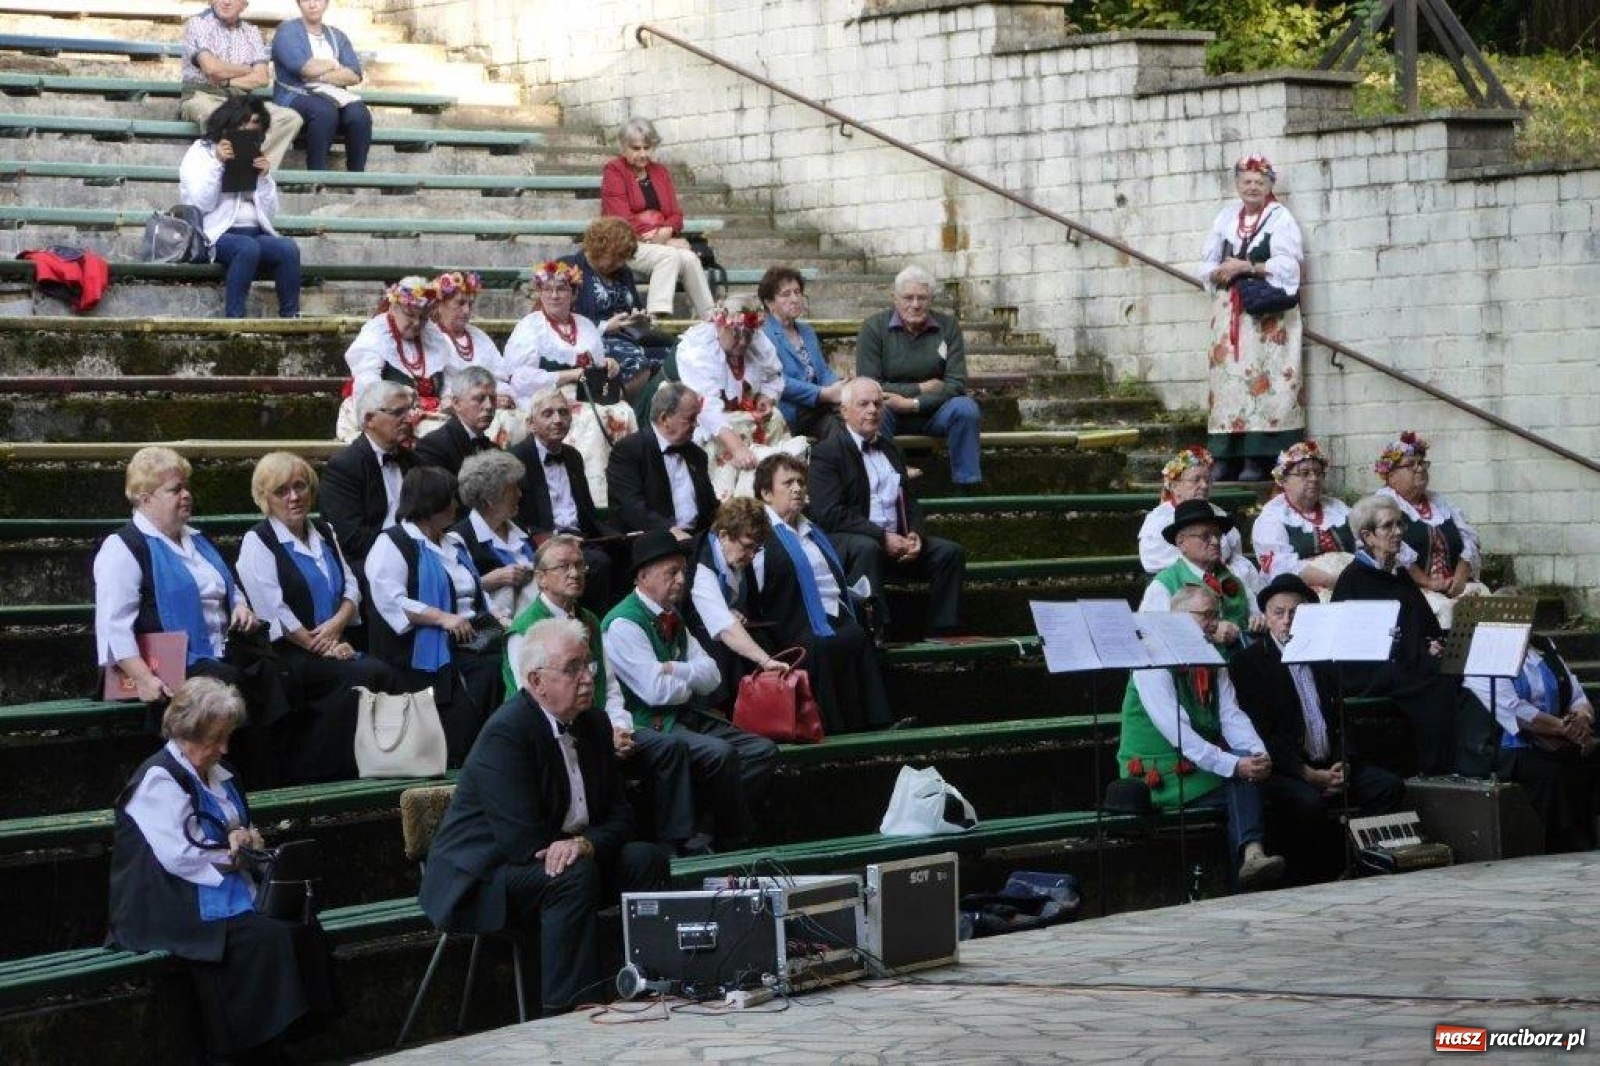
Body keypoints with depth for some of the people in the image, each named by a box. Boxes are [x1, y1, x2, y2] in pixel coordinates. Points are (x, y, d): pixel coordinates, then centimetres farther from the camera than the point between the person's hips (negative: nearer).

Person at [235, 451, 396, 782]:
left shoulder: (324, 534, 19)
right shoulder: (257, 542, -2)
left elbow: (351, 588, 14)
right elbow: (273, 610, -10)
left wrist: (336, 625, -7)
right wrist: (318, 645, -13)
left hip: (332, 645, 6)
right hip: (285, 656, -6)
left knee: (384, 675, -23)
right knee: (366, 674, -28)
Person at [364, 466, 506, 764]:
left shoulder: (453, 543, 25)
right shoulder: (393, 544, -1)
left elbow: (476, 592, 30)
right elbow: (389, 599, -14)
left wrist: (496, 619, 9)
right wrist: (443, 618, -21)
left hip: (470, 638, 7)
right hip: (428, 648, -7)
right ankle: (457, 760, -23)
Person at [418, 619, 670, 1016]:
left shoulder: (593, 725, 5)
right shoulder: (505, 734, -21)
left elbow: (619, 815, 2)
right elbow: (524, 841, -26)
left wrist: (587, 843, -19)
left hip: (563, 860, 8)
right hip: (482, 878, -8)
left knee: (645, 858, -11)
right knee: (575, 874, -33)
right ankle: (567, 1012, -30)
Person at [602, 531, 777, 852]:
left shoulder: (673, 618, 15)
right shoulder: (623, 624, -12)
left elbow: (712, 675, 7)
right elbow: (657, 690, -21)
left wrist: (676, 670, -13)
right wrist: (693, 680, -1)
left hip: (686, 717, 9)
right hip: (647, 726, -9)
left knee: (763, 751, -6)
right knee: (719, 753, -31)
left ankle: (704, 831, -11)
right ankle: (738, 841, -10)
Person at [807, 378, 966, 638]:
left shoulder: (892, 450, 23)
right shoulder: (827, 452, -2)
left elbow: (910, 502, 20)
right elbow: (830, 514, -13)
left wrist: (915, 534, -4)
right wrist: (882, 536, -19)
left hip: (897, 541, 7)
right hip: (844, 541, -7)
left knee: (951, 552, -10)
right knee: (866, 548, -38)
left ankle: (944, 634, -9)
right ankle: (872, 635, -38)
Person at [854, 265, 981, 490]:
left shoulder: (948, 326, 0)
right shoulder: (874, 328, -6)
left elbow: (957, 384, -8)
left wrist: (913, 403, -22)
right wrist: (921, 388, -14)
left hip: (932, 412, 2)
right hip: (891, 412, -2)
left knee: (965, 408, -27)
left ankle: (965, 488, -20)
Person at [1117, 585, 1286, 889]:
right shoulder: (1154, 662, -12)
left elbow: (1231, 717, 1)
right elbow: (1176, 731, -22)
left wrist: (1258, 754, -21)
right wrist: (1233, 765, -30)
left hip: (1200, 769, 7)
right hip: (1160, 779, -7)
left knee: (1248, 765, -22)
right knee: (1242, 785, -24)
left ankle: (1251, 855, -32)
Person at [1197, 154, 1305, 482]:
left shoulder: (1281, 218, 3)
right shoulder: (1226, 217, 18)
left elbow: (1286, 265, -9)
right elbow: (1206, 266, 15)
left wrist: (1246, 266, -13)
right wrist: (1219, 272, -6)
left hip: (1267, 315, -5)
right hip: (1228, 313, 5)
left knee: (1261, 381, -11)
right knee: (1228, 380, -2)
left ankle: (1258, 459, -13)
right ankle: (1229, 459, -2)